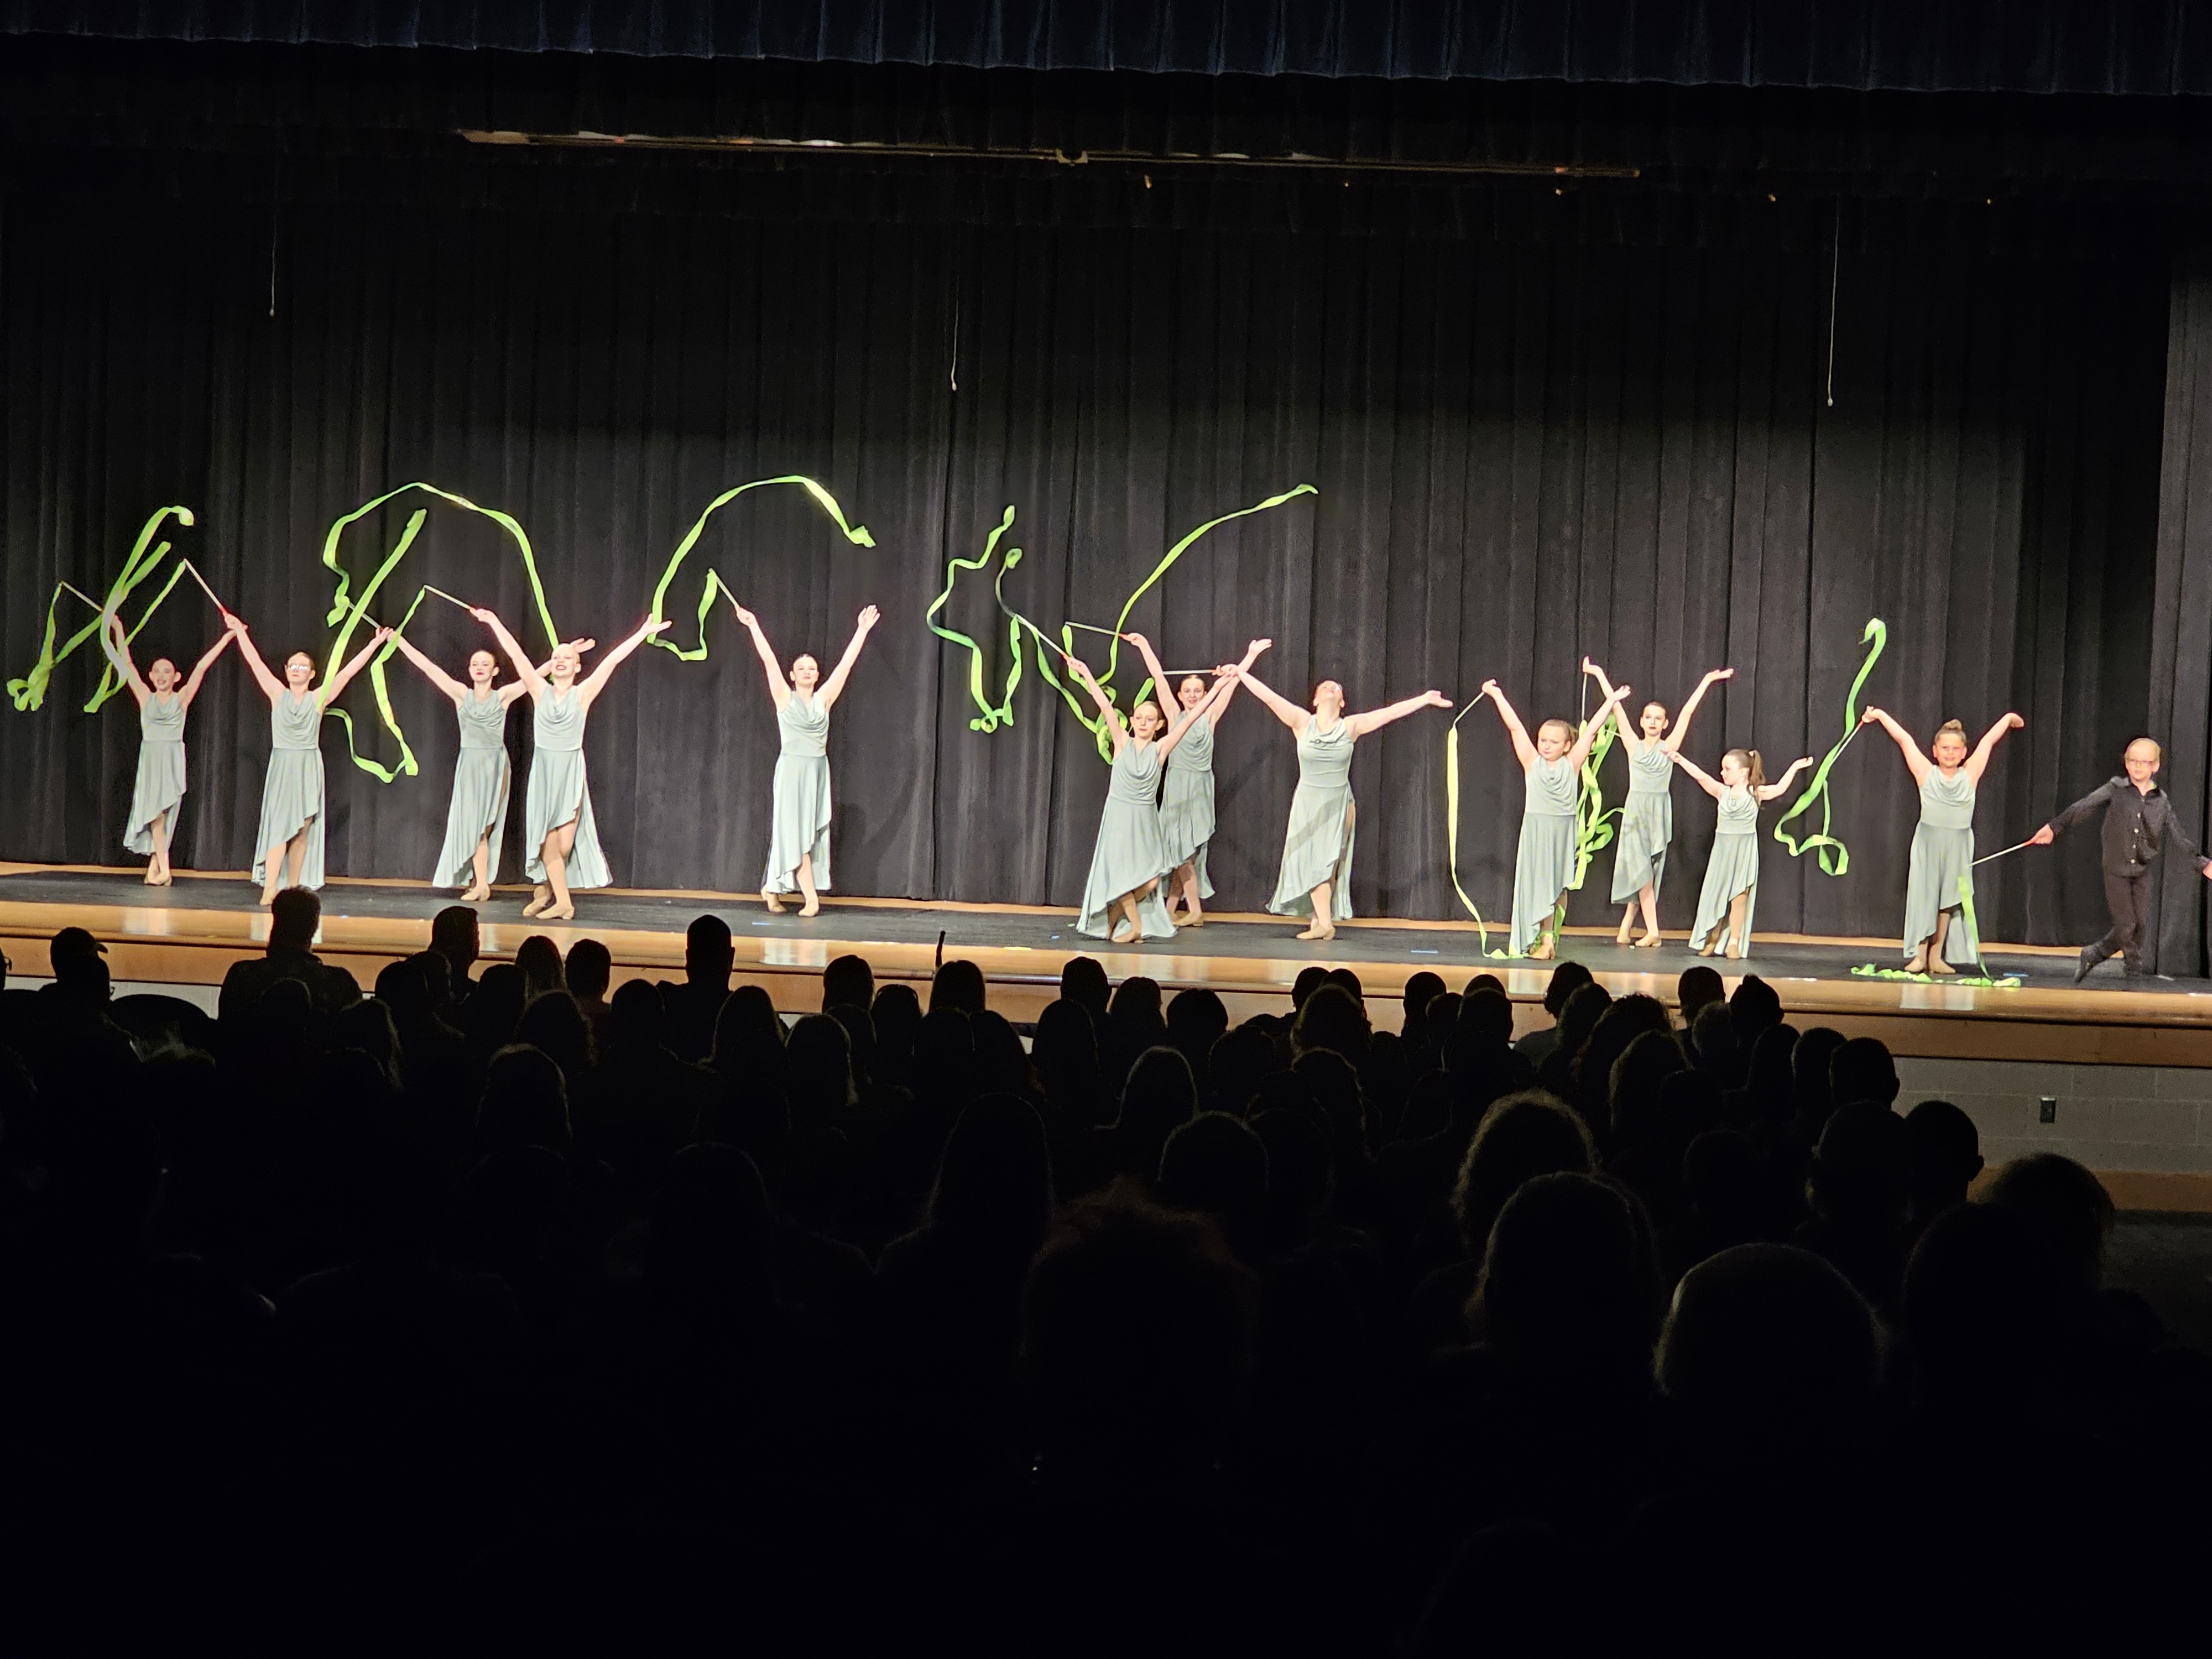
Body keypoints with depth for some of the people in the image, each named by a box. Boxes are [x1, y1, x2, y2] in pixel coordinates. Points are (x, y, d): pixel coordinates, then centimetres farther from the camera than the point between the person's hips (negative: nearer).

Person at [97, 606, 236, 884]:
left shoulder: (181, 699, 5)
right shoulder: (146, 698, 7)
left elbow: (201, 668, 1)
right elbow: (127, 665, 6)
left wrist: (227, 637, 0)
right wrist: (118, 631, 4)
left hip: (173, 759, -1)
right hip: (149, 756, 1)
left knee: (162, 812, -2)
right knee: (156, 811, -5)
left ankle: (154, 865, 6)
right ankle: (163, 869, -8)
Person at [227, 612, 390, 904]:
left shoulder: (319, 699, 4)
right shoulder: (278, 695, 4)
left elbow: (348, 672, 3)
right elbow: (255, 662, 6)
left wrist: (374, 644, 2)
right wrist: (240, 632, 6)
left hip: (309, 768, 1)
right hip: (282, 766, -1)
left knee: (303, 830, 3)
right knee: (279, 826, -10)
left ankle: (293, 888, 8)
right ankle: (270, 889, -15)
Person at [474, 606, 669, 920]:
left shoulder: (583, 694, 2)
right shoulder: (540, 691, 5)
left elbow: (613, 660, -1)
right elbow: (515, 653, 5)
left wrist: (643, 633, -2)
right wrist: (493, 622, 6)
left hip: (571, 771, -1)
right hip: (543, 769, 1)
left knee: (564, 844, -5)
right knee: (547, 841, -4)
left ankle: (546, 890, 18)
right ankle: (562, 901, 6)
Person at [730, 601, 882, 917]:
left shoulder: (824, 699, 8)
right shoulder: (785, 699, 1)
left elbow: (846, 663, 8)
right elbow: (768, 659, -3)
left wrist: (863, 630, 7)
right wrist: (753, 627, -7)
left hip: (818, 770, 4)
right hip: (792, 769, -4)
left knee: (812, 832, 6)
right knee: (796, 831, -7)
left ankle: (772, 888, 18)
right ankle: (811, 897, -11)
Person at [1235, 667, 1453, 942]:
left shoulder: (1351, 727, -1)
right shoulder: (1302, 723, -3)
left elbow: (1391, 712, -2)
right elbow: (1268, 697, -8)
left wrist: (1425, 700, -4)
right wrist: (1239, 674, -13)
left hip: (1338, 805, 0)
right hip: (1308, 804, 0)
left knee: (1327, 863, 3)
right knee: (1312, 862, -4)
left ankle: (1319, 921, 8)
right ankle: (1324, 923, -3)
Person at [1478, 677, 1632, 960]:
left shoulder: (1571, 764, -1)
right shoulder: (1532, 763, -1)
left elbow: (1591, 731, 2)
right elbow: (1514, 726, -2)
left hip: (1563, 832, 0)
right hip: (1535, 828, 0)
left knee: (1559, 885, 2)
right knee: (1539, 883, 4)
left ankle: (1550, 939, 4)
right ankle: (1542, 939, 5)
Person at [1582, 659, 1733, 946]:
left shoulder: (1669, 747, 4)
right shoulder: (1634, 746, 4)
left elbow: (1688, 711, 6)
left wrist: (1707, 682, 8)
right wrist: (1599, 675, 8)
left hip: (1659, 813, 1)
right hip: (1635, 811, -1)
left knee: (1647, 869, 2)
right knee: (1640, 867, -8)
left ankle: (1627, 924, 10)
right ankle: (1652, 931, -9)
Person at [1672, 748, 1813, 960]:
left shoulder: (1755, 793, -4)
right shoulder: (1722, 792, 1)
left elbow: (1779, 789, -16)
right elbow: (1700, 776, -9)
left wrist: (1794, 768, -23)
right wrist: (1681, 761, -19)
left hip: (1744, 853, -2)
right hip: (1722, 851, 2)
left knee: (1739, 897, -1)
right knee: (1715, 895, 5)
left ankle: (1734, 942, 7)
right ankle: (1712, 939, 16)